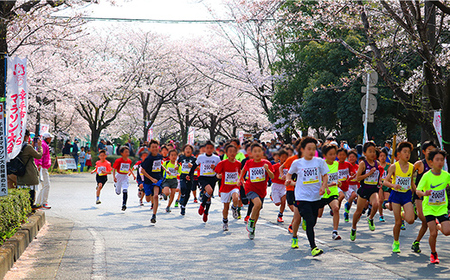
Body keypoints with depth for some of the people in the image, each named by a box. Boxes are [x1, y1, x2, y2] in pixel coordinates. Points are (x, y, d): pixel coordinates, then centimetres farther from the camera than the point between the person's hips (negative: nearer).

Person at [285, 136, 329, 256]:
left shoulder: (319, 162, 2)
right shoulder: (297, 163, 0)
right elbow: (289, 174, 17)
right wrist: (289, 180, -3)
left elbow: (325, 175, 8)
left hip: (316, 197, 3)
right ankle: (313, 247, -14)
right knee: (310, 222, -15)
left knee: (312, 222, 10)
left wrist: (323, 186, -8)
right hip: (302, 197, -3)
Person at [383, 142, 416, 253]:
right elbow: (385, 182, -8)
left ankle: (404, 214, 21)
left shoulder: (411, 167, 3)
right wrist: (393, 185, -27)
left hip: (407, 195, 2)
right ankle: (396, 243, 19)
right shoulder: (394, 167, -7)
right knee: (398, 222, -2)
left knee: (410, 220, -15)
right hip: (396, 194, -2)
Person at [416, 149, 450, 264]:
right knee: (433, 233, -11)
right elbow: (417, 191, -21)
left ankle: (438, 225, 23)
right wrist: (424, 193, -41)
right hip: (429, 208, -2)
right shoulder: (427, 176, -14)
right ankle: (433, 254, 14)